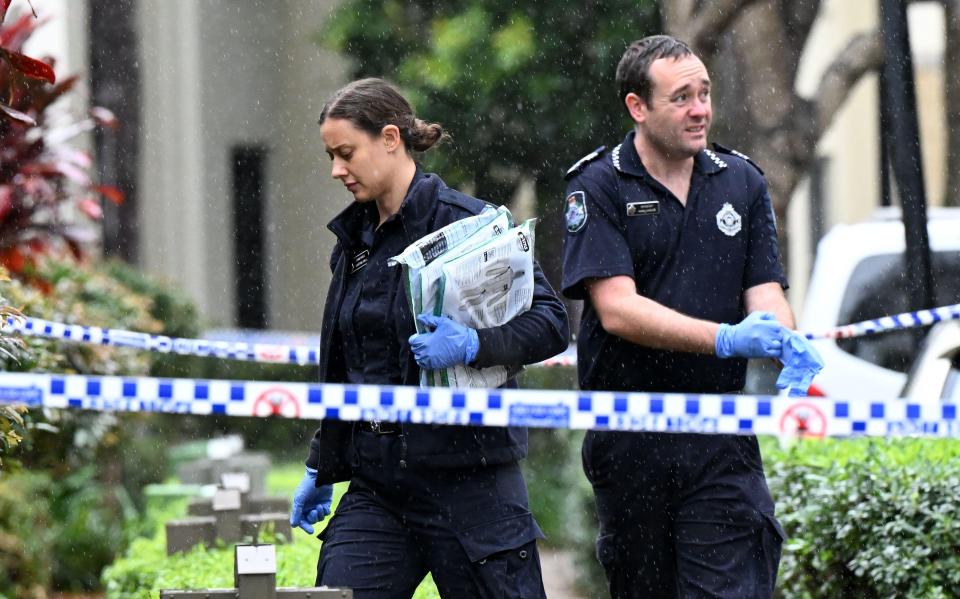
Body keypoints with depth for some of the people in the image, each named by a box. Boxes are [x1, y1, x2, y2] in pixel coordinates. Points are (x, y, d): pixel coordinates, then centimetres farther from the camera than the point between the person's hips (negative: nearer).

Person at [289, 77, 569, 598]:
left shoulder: (462, 221, -8)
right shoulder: (354, 238, 14)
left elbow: (552, 323, -12)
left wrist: (473, 345, -27)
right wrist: (320, 470, 24)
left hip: (466, 476, -6)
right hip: (374, 485, 6)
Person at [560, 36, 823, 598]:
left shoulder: (742, 182, 10)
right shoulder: (598, 188, -3)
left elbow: (765, 292, 4)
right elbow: (616, 309, -15)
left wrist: (788, 342, -21)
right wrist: (725, 338, -27)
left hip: (720, 436, 2)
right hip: (629, 440, -2)